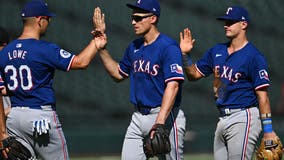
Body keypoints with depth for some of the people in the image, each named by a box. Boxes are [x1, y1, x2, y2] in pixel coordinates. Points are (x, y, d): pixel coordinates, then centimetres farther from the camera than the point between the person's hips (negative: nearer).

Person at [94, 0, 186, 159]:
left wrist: (160, 122, -34)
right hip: (138, 116, 8)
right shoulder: (134, 47, 12)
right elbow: (118, 74, 26)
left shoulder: (169, 47, -14)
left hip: (165, 116, -8)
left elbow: (173, 86, -23)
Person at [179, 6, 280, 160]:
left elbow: (262, 95, -13)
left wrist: (268, 130, -17)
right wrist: (185, 54, 2)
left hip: (243, 118, -8)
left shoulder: (254, 57, -10)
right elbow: (194, 74, 20)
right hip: (223, 119, 8)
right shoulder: (217, 51, 13)